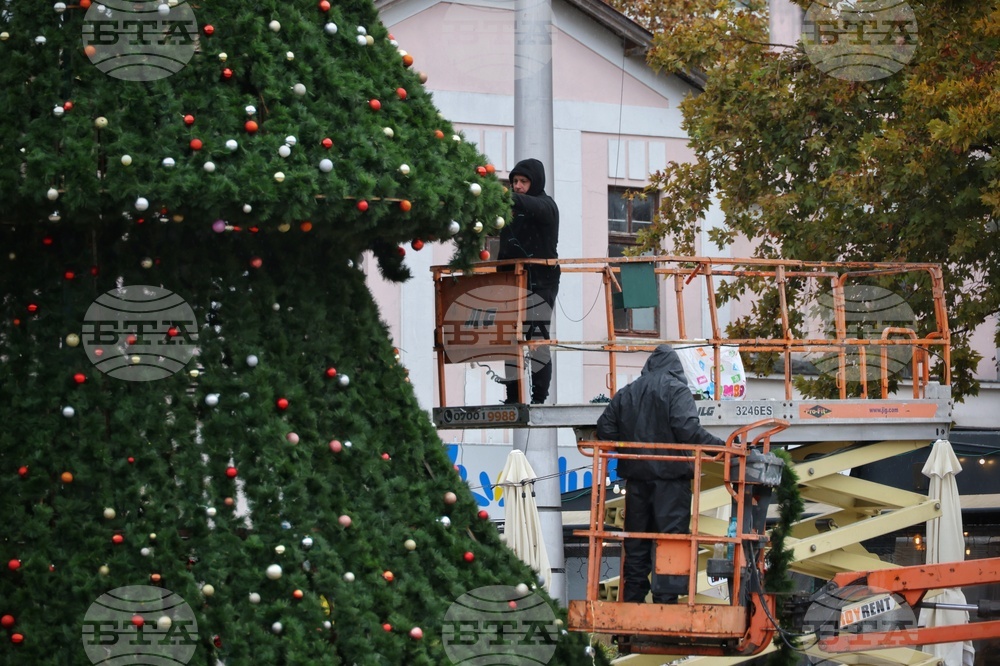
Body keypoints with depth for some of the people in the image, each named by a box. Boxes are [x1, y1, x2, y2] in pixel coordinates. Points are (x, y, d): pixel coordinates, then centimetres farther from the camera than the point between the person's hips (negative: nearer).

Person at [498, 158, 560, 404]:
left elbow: (531, 206, -24)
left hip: (540, 283, -6)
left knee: (537, 340, -9)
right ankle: (513, 398, 2)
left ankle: (539, 397, -7)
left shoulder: (546, 206, 0)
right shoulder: (510, 208, 19)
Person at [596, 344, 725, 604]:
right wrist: (722, 446, -14)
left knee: (636, 541, 12)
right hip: (670, 476, -5)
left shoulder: (626, 393, 12)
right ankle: (665, 598, -9)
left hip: (636, 476, 5)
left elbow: (605, 429, 9)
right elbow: (688, 428, -18)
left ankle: (632, 598, 16)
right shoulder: (677, 391, -5)